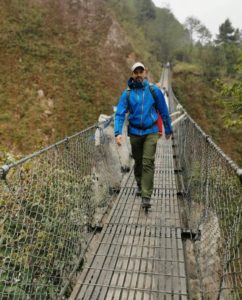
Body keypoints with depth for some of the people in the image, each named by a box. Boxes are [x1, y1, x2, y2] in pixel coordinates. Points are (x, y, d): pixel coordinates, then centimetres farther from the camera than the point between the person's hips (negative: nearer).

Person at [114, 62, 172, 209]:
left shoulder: (154, 90, -2)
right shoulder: (127, 93, -1)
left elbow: (164, 112, 6)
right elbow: (120, 114, -6)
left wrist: (168, 130, 12)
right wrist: (118, 133, -19)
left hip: (151, 132, -1)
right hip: (135, 132, 2)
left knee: (148, 162, -10)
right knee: (138, 161, 15)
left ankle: (146, 196, -7)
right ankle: (140, 185, 39)